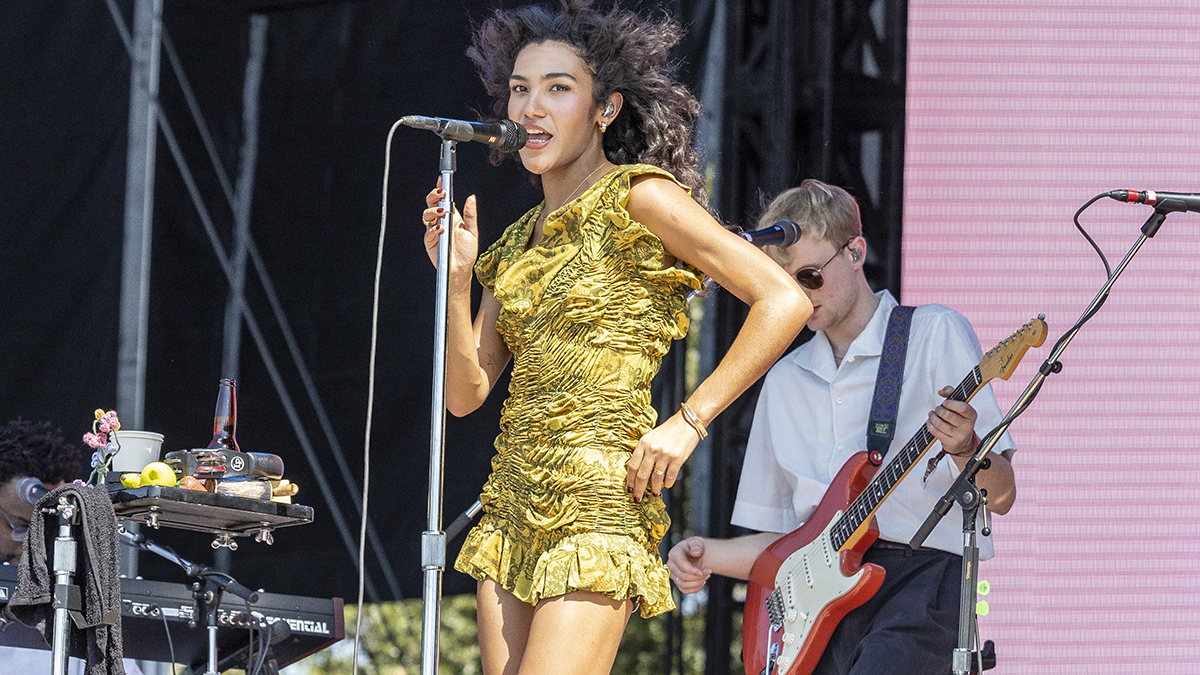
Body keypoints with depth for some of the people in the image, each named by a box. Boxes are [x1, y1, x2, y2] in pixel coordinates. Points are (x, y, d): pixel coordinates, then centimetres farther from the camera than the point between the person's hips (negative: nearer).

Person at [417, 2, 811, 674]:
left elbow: (785, 302, -11)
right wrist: (457, 276, -1)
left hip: (598, 509, -8)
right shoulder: (519, 241, 18)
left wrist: (688, 422, -13)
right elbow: (466, 393, 12)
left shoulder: (636, 199, -4)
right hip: (513, 511, 8)